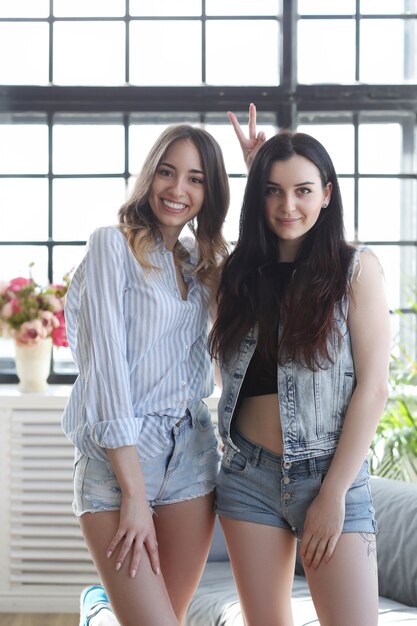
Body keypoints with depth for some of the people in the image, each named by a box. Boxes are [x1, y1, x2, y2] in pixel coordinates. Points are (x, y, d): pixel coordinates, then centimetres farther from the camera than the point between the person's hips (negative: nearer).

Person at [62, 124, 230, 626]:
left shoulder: (200, 264, 14)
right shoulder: (112, 246, -5)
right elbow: (106, 367, -12)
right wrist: (134, 496, -16)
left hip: (191, 457, 6)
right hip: (116, 459, -6)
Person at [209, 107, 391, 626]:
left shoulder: (356, 268, -2)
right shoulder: (241, 272, 9)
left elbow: (373, 388, -6)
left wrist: (333, 493, -10)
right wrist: (256, 170, 18)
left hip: (331, 474, -3)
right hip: (249, 476, 4)